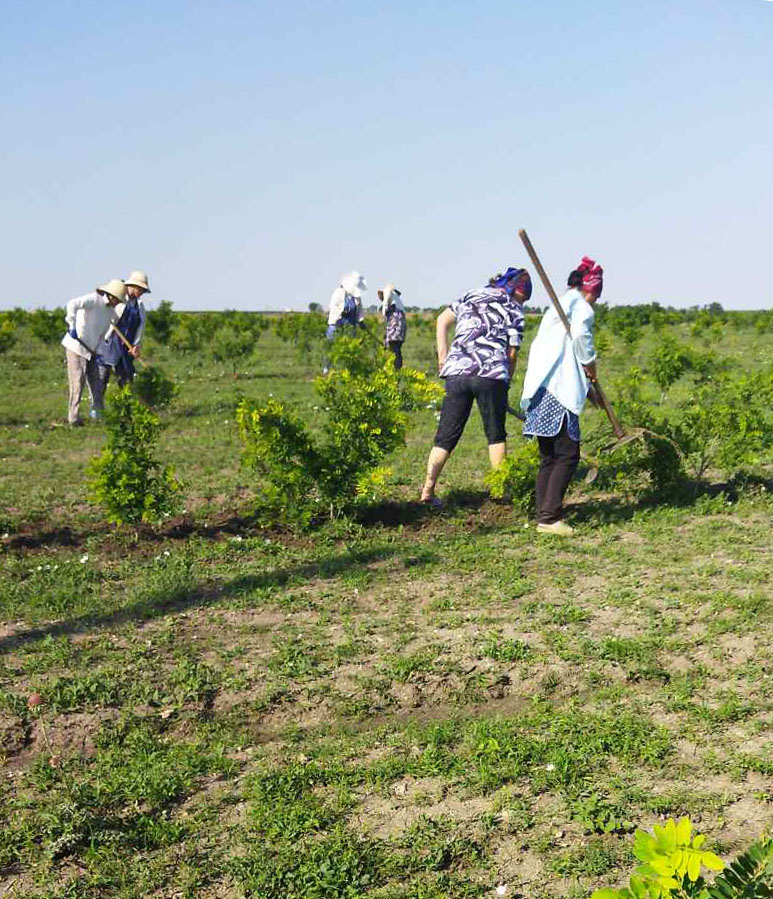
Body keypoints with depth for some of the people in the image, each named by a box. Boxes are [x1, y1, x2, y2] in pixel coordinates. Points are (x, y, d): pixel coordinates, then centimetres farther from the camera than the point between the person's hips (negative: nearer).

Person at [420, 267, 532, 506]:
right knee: (496, 434, 13)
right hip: (491, 373, -3)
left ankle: (427, 491, 1)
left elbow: (442, 320, 15)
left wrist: (442, 353, 14)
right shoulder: (514, 311, 10)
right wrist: (506, 381, 14)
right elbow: (511, 353, 5)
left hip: (457, 371, 3)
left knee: (446, 435, 6)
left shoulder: (472, 296, 21)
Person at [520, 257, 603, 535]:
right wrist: (590, 365, -7)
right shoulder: (582, 306, -2)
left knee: (549, 457, 13)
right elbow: (580, 333, -24)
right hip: (559, 391, -9)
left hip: (538, 391, 9)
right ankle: (549, 517, -10)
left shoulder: (557, 306, 24)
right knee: (568, 454, -6)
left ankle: (543, 517, 14)